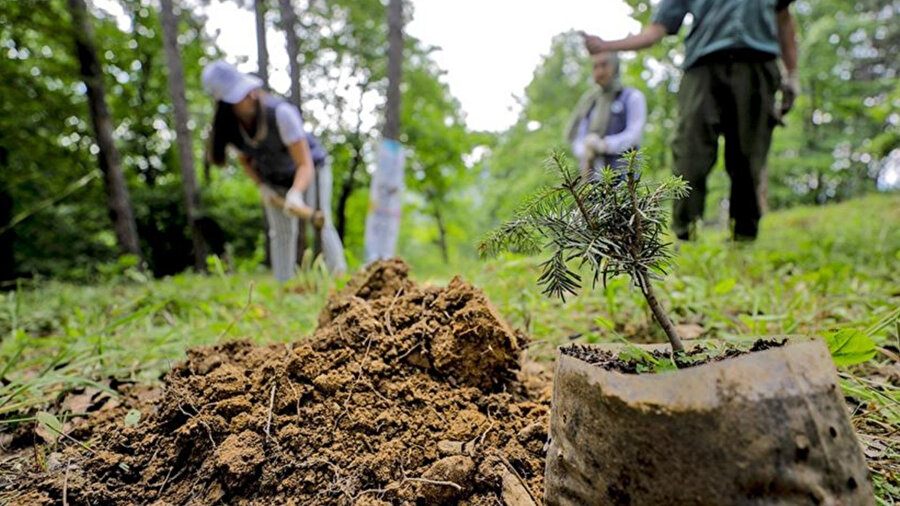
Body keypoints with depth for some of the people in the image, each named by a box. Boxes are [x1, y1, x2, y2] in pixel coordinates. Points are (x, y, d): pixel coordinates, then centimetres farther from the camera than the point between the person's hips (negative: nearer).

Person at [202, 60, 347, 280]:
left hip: (310, 169, -4)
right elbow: (244, 159, 2)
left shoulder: (280, 113, -35)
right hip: (273, 180, 4)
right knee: (281, 234, 5)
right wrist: (262, 186, -14)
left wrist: (296, 193, -55)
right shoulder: (228, 128, -20)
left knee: (319, 225, -15)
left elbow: (305, 165, -37)